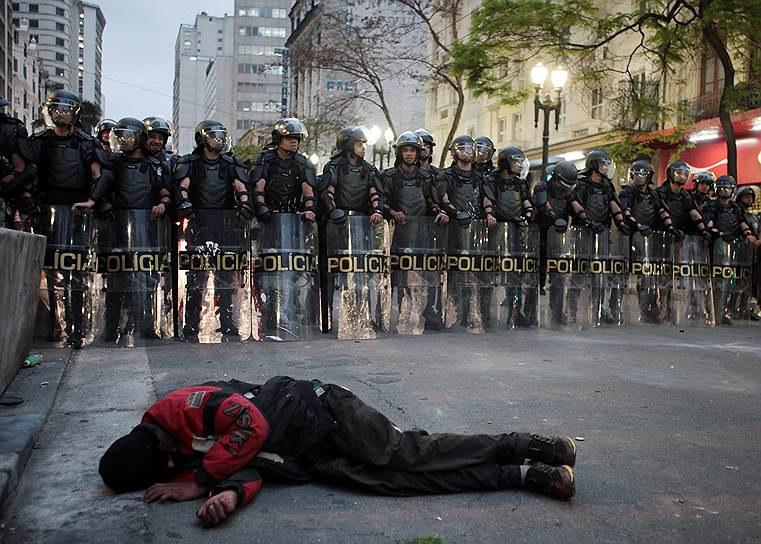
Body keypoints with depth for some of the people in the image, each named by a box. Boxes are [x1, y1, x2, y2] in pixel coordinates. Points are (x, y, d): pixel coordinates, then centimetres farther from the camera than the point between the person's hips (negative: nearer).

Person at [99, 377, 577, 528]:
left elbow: (252, 423, -27)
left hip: (322, 413, -6)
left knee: (416, 457, -7)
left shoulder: (174, 410, -17)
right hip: (316, 463, 6)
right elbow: (251, 469, -4)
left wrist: (201, 480, -18)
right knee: (413, 477, 2)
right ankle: (525, 474, 10)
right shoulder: (182, 464, 6)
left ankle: (530, 446, 8)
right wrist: (232, 493, -26)